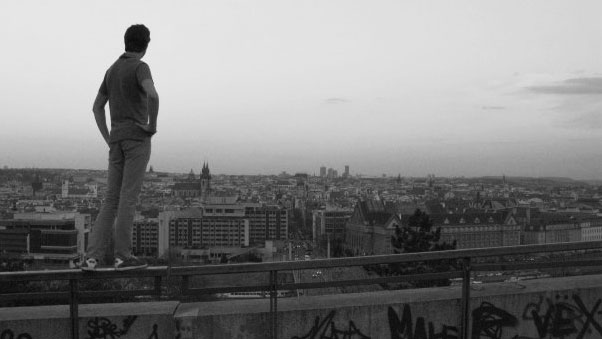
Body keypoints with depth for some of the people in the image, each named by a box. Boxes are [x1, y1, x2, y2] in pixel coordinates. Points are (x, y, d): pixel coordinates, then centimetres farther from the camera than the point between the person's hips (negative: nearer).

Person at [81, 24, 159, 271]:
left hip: (117, 141, 7)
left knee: (112, 200, 6)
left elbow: (97, 107, 24)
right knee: (129, 197, -5)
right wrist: (152, 124, -11)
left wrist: (108, 140, 20)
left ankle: (92, 256, -2)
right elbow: (152, 95, -28)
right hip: (138, 138, -7)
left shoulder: (112, 70, 20)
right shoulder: (140, 67, -6)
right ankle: (123, 256, -1)